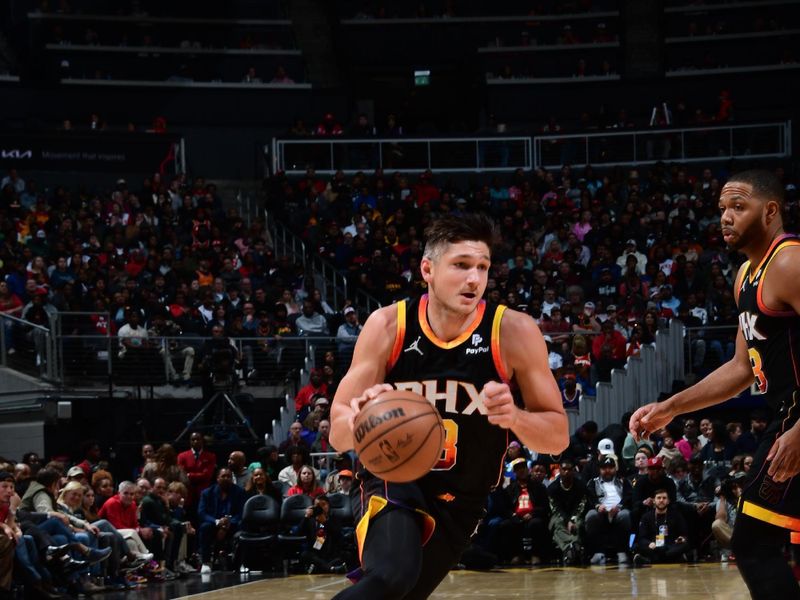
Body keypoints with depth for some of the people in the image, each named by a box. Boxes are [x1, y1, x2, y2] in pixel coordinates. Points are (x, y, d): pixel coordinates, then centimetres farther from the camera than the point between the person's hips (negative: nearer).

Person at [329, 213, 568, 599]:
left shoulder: (514, 332, -14)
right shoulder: (388, 326, -12)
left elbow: (558, 436, -7)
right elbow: (338, 435, -9)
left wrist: (515, 418, -29)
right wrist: (359, 416, -34)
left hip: (460, 500, 3)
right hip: (393, 481, -2)